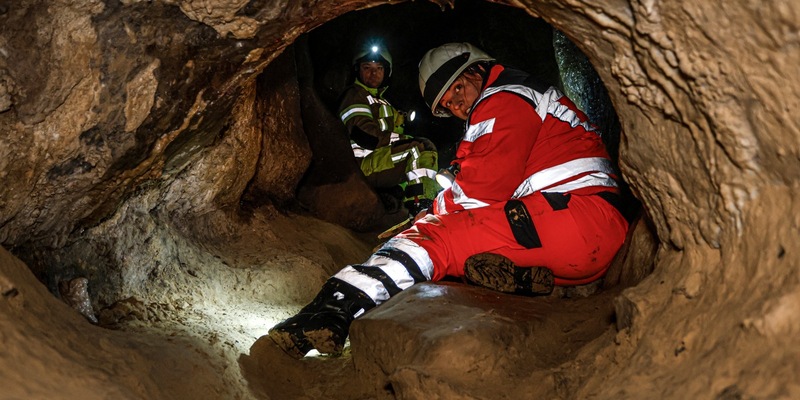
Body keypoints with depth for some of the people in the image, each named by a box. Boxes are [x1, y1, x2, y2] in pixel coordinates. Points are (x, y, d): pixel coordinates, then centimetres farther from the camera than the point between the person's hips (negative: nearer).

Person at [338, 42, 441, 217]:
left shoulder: (381, 100, 29)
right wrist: (404, 139, -13)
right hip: (365, 165, -9)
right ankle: (422, 208, -33)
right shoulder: (355, 95, -1)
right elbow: (365, 136, -16)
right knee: (422, 149, -21)